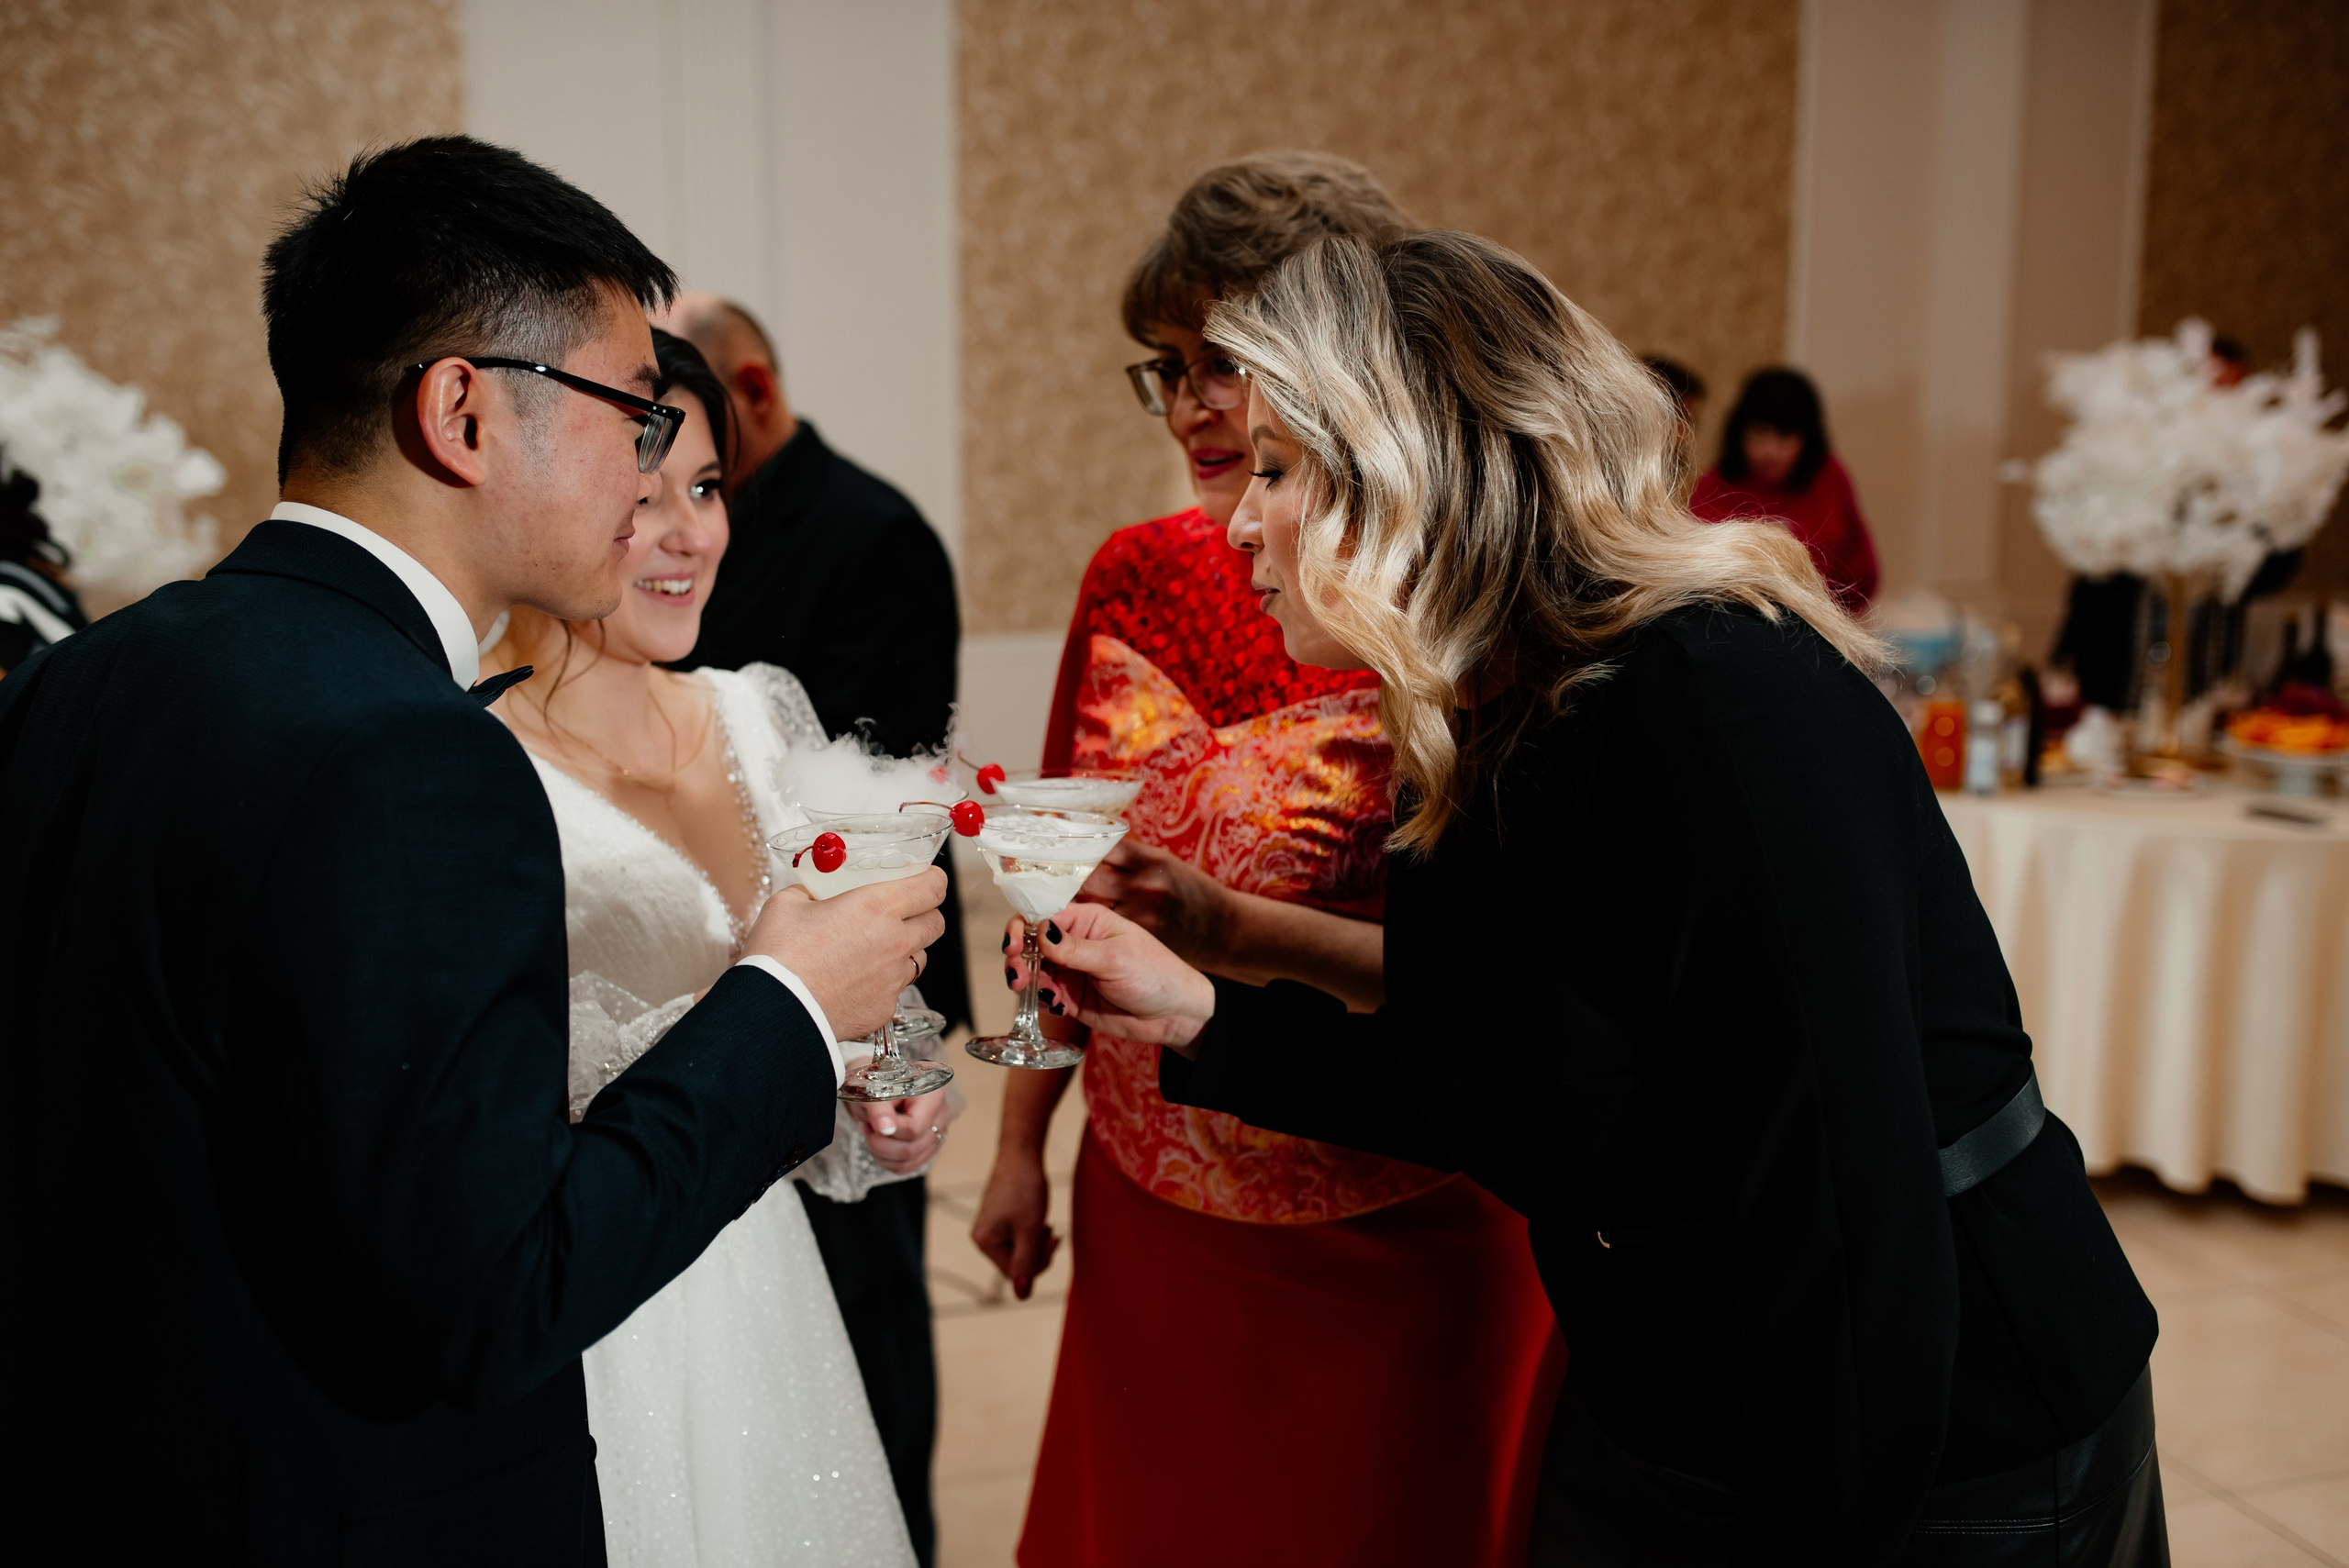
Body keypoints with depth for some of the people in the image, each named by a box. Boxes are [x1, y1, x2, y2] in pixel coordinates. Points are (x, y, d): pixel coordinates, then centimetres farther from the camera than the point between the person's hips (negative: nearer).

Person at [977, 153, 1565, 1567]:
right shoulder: (1137, 578, 1)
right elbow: (1071, 884, 9)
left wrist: (1224, 929, -31)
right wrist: (1023, 1140, 10)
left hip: (1396, 1251, -5)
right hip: (1148, 1224, 5)